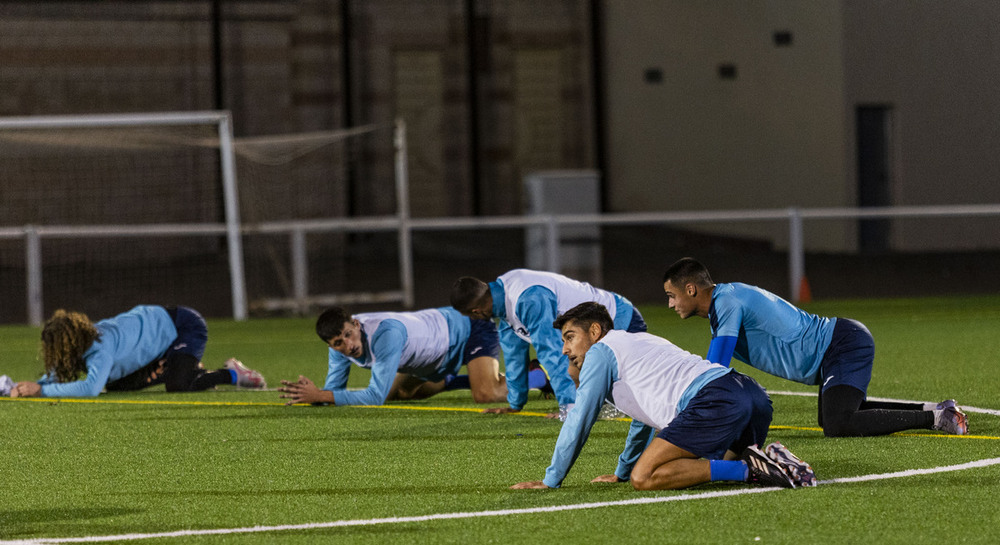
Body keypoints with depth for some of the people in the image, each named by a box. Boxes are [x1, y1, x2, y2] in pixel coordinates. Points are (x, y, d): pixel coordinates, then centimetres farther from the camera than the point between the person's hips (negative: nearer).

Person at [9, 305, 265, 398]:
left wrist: (41, 390, -46)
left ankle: (232, 374, -2)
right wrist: (25, 388, -24)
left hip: (183, 326, -9)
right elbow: (56, 375, -3)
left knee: (178, 386, -30)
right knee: (115, 385, 8)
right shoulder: (81, 343, -11)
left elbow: (91, 388, -50)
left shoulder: (101, 346, -36)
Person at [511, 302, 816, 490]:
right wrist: (621, 473, 58)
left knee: (644, 479, -17)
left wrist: (550, 481, 19)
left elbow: (579, 421, 10)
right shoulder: (638, 341, 37)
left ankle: (750, 469, -22)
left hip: (716, 402, -10)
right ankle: (767, 461, 3)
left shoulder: (600, 351, 10)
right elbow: (644, 417, 50)